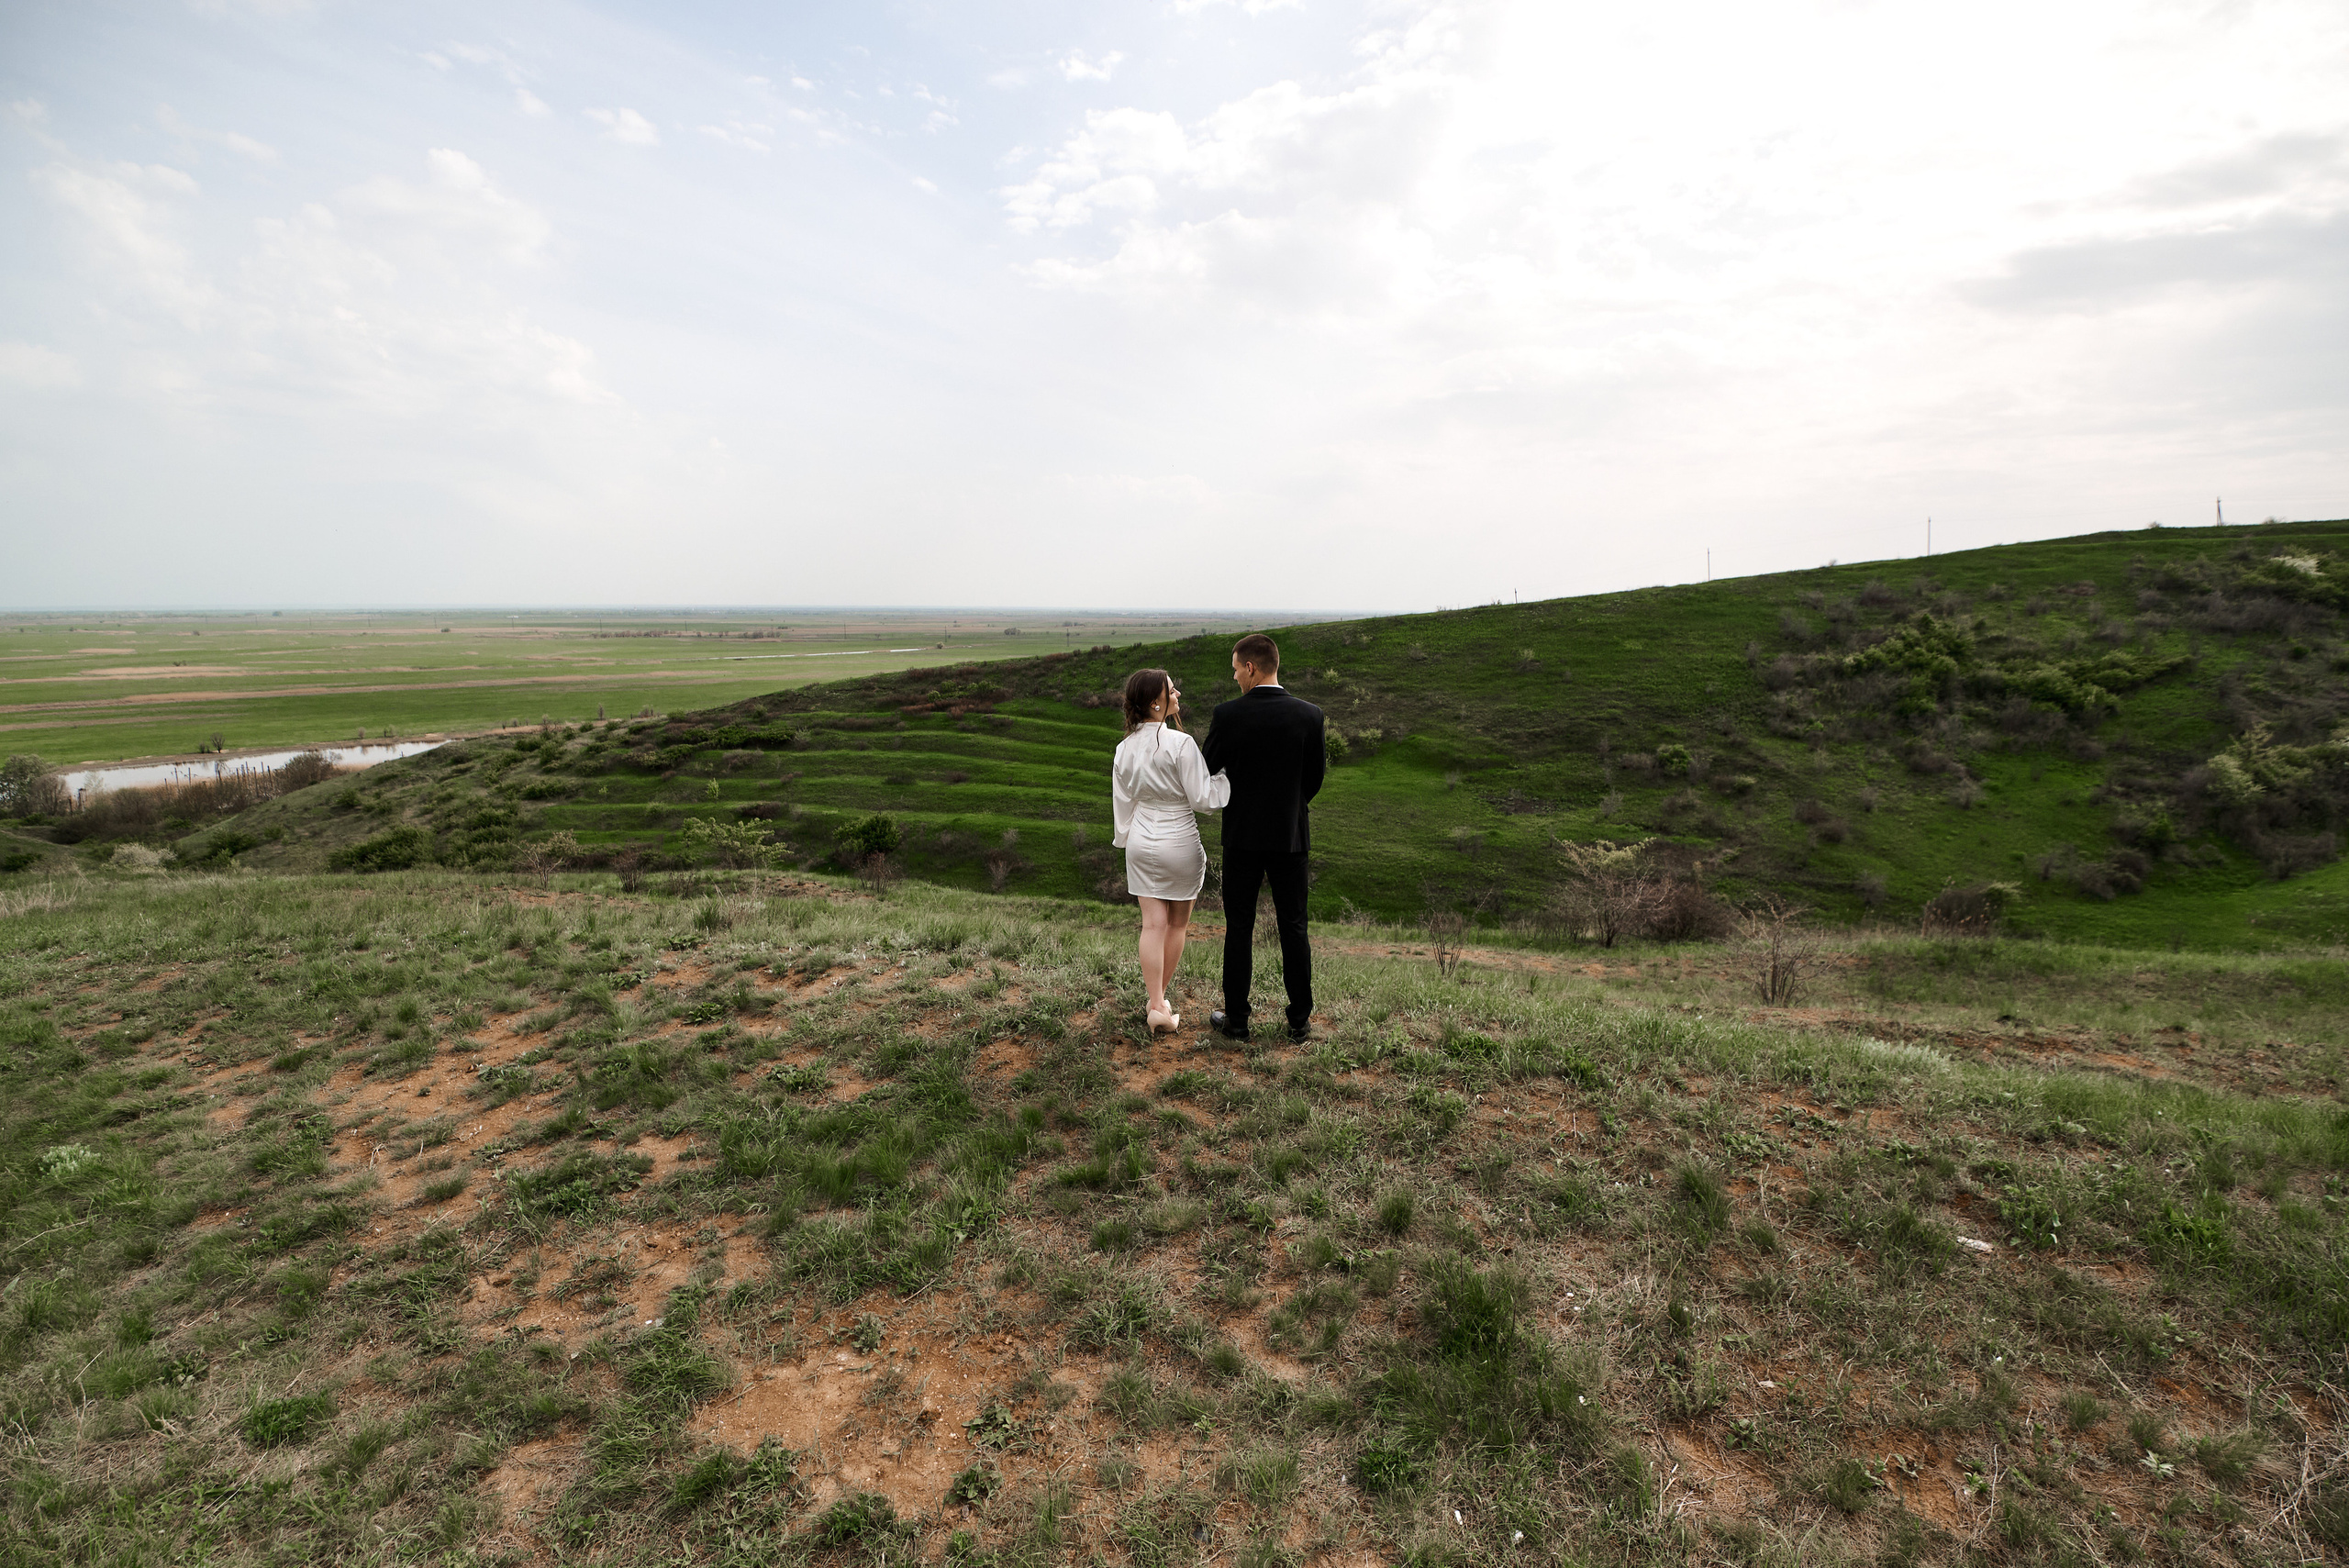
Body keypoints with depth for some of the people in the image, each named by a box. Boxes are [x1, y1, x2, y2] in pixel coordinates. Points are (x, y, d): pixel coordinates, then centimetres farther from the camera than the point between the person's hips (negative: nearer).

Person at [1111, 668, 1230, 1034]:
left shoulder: (1125, 748, 0)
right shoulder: (1180, 744, -19)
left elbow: (1122, 803, 8)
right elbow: (1201, 798, -16)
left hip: (1142, 844, 5)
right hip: (1180, 844, -4)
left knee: (1153, 924, 5)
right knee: (1177, 924, 14)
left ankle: (1155, 1004, 0)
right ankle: (1157, 996, 25)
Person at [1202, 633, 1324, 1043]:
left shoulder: (1228, 715, -13)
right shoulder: (1309, 715, -6)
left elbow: (1207, 769, -2)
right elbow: (1316, 776, 4)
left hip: (1243, 834, -2)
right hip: (1291, 833, 2)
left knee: (1239, 928, 9)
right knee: (1293, 927, 10)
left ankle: (1236, 1019, 17)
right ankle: (1300, 1020, 18)